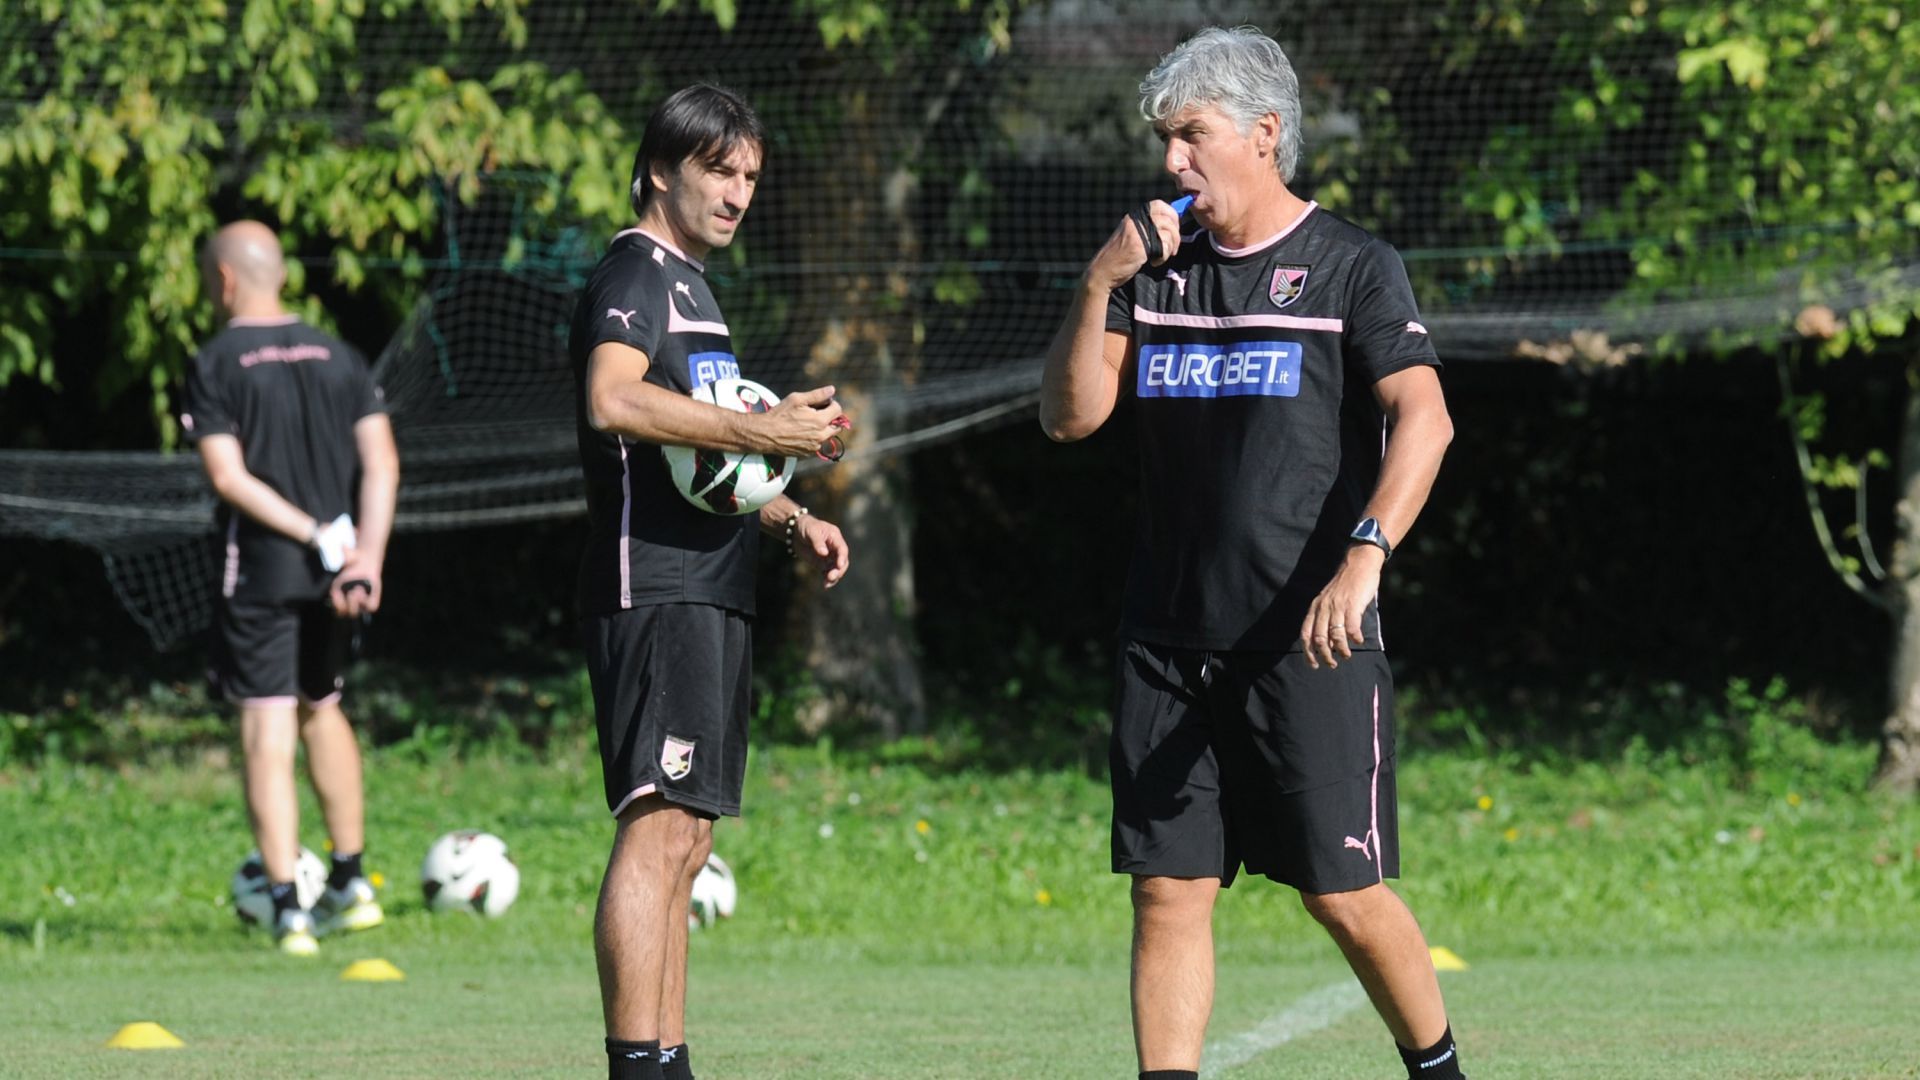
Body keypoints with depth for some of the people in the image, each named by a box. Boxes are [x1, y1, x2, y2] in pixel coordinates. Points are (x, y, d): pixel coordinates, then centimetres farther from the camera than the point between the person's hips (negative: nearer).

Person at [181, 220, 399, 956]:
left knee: (268, 735, -4)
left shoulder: (215, 365, -4)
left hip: (260, 571, -5)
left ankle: (288, 908, -11)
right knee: (321, 708, 23)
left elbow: (229, 475, -14)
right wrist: (367, 557, -7)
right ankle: (350, 882, 26)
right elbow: (381, 462, 0)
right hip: (336, 572, 5)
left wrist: (317, 537, -12)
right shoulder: (336, 356, 9)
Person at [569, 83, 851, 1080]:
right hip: (654, 592, -11)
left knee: (682, 839, 11)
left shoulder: (689, 286, 24)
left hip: (707, 593, 11)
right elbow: (613, 401, -28)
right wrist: (761, 431, -29)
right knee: (658, 828, -15)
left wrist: (787, 520, 20)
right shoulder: (636, 273, -7)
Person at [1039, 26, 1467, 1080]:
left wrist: (1364, 554, -28)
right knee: (1167, 889, 0)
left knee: (1345, 895, -3)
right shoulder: (1157, 270, 13)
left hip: (1310, 641, -5)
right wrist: (1098, 286, -6)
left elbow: (1424, 418, -14)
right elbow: (1069, 415, 8)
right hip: (1169, 638, 5)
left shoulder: (1351, 267, -2)